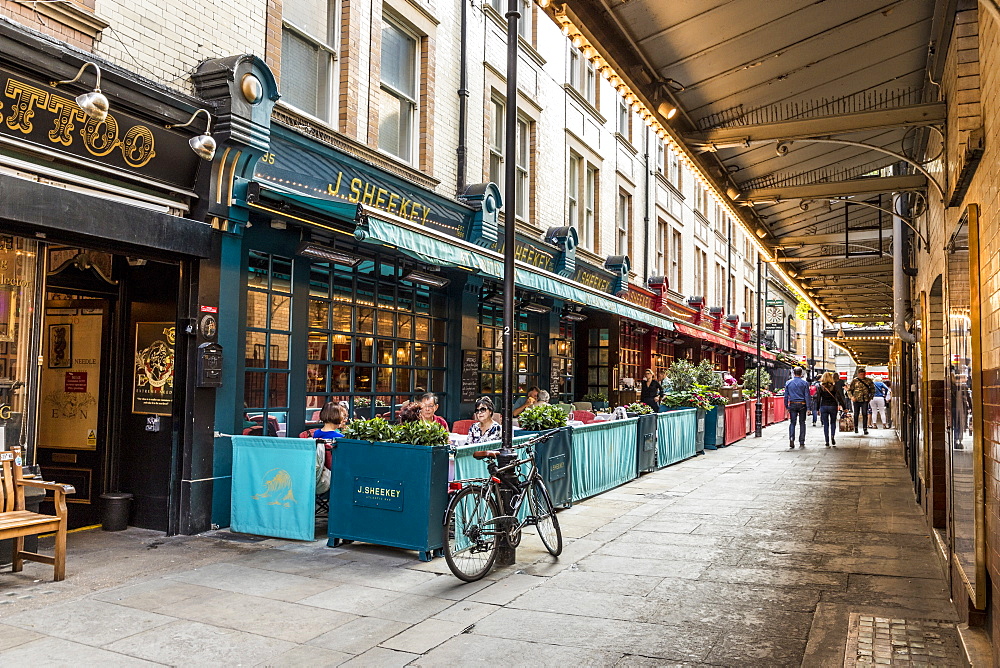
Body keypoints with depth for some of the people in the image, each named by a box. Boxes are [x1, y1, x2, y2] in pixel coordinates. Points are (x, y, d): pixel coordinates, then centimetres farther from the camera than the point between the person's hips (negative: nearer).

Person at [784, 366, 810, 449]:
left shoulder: (788, 382, 4)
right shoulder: (804, 383, -1)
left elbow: (786, 396, 6)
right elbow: (807, 396, -3)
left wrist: (786, 406, 11)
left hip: (792, 404, 1)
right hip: (802, 405, -1)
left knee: (792, 422, 6)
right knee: (802, 423, 7)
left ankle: (791, 438, -15)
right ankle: (801, 442, 7)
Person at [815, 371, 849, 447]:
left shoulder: (820, 386, -1)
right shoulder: (834, 386, -4)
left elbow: (818, 398, -1)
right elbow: (839, 397, -5)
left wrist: (817, 408, 6)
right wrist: (844, 407, 0)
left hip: (823, 406, 0)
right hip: (833, 406, 0)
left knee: (825, 424, 6)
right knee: (833, 422, 16)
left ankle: (827, 442, 4)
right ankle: (832, 436, -6)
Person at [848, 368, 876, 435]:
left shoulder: (868, 380, 5)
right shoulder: (854, 381, 2)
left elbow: (872, 388, 18)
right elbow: (849, 390, 5)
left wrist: (871, 396, 9)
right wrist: (851, 397, -10)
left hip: (865, 400, 0)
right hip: (857, 400, 0)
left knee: (865, 414, -9)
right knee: (856, 414, 8)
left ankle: (865, 428, -4)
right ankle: (856, 427, 26)